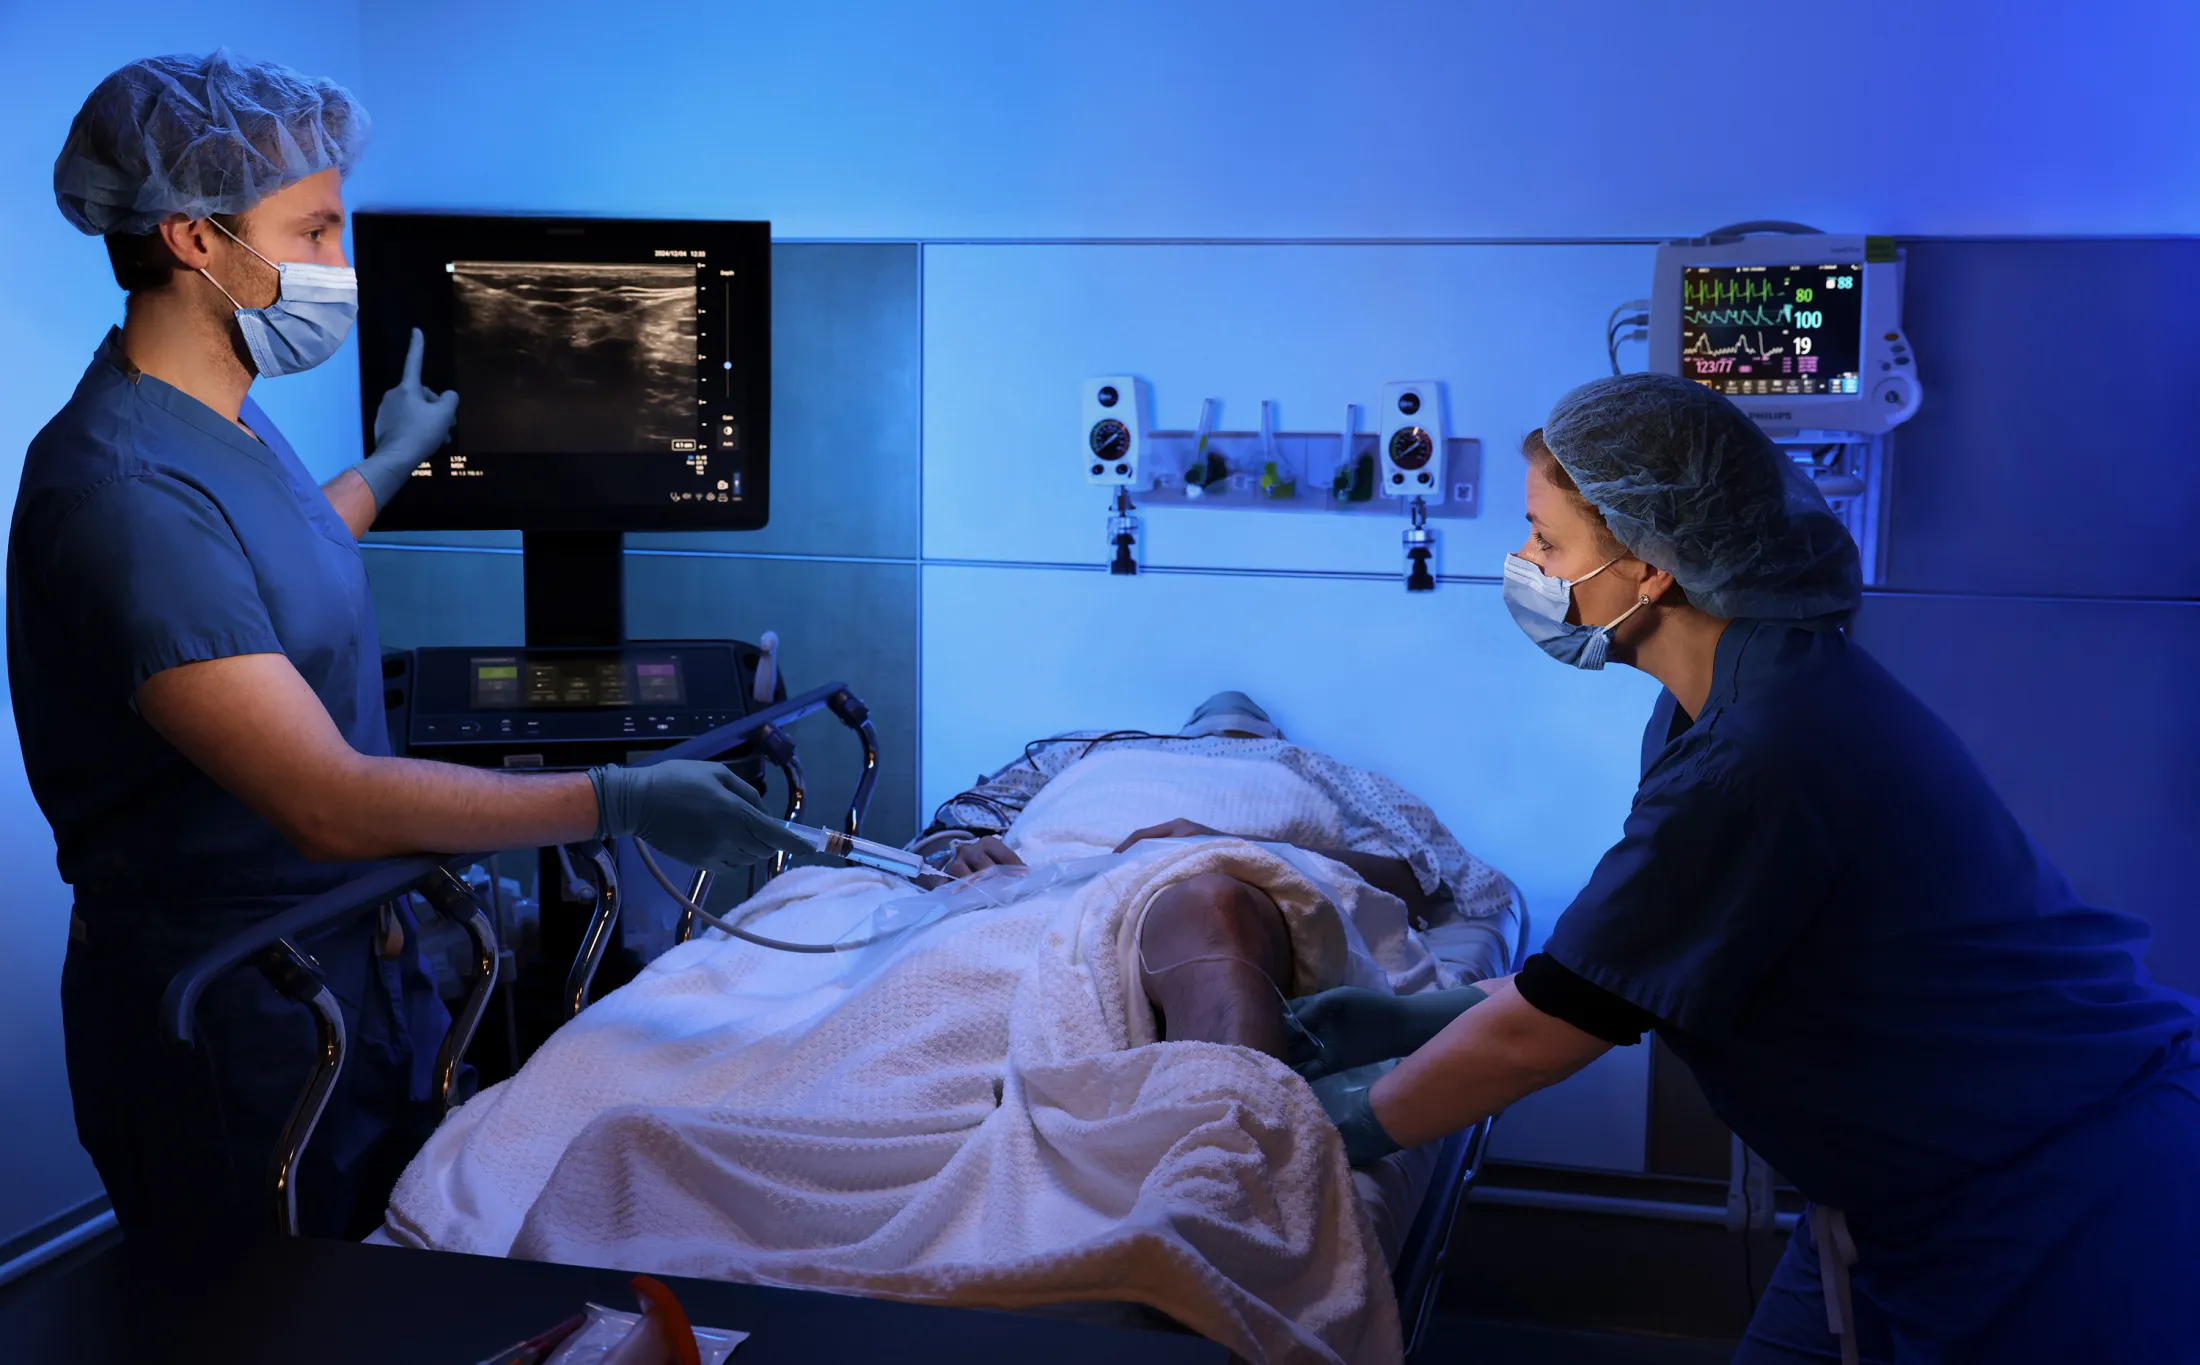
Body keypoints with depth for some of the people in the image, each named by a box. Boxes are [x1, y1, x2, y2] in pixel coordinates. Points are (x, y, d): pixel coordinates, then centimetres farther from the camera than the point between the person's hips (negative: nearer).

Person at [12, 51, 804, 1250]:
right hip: (230, 1006, -9)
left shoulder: (222, 420, 4)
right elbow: (328, 801, -33)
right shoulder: (122, 489, -28)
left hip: (356, 958, 9)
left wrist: (389, 463, 38)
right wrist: (619, 802, -34)